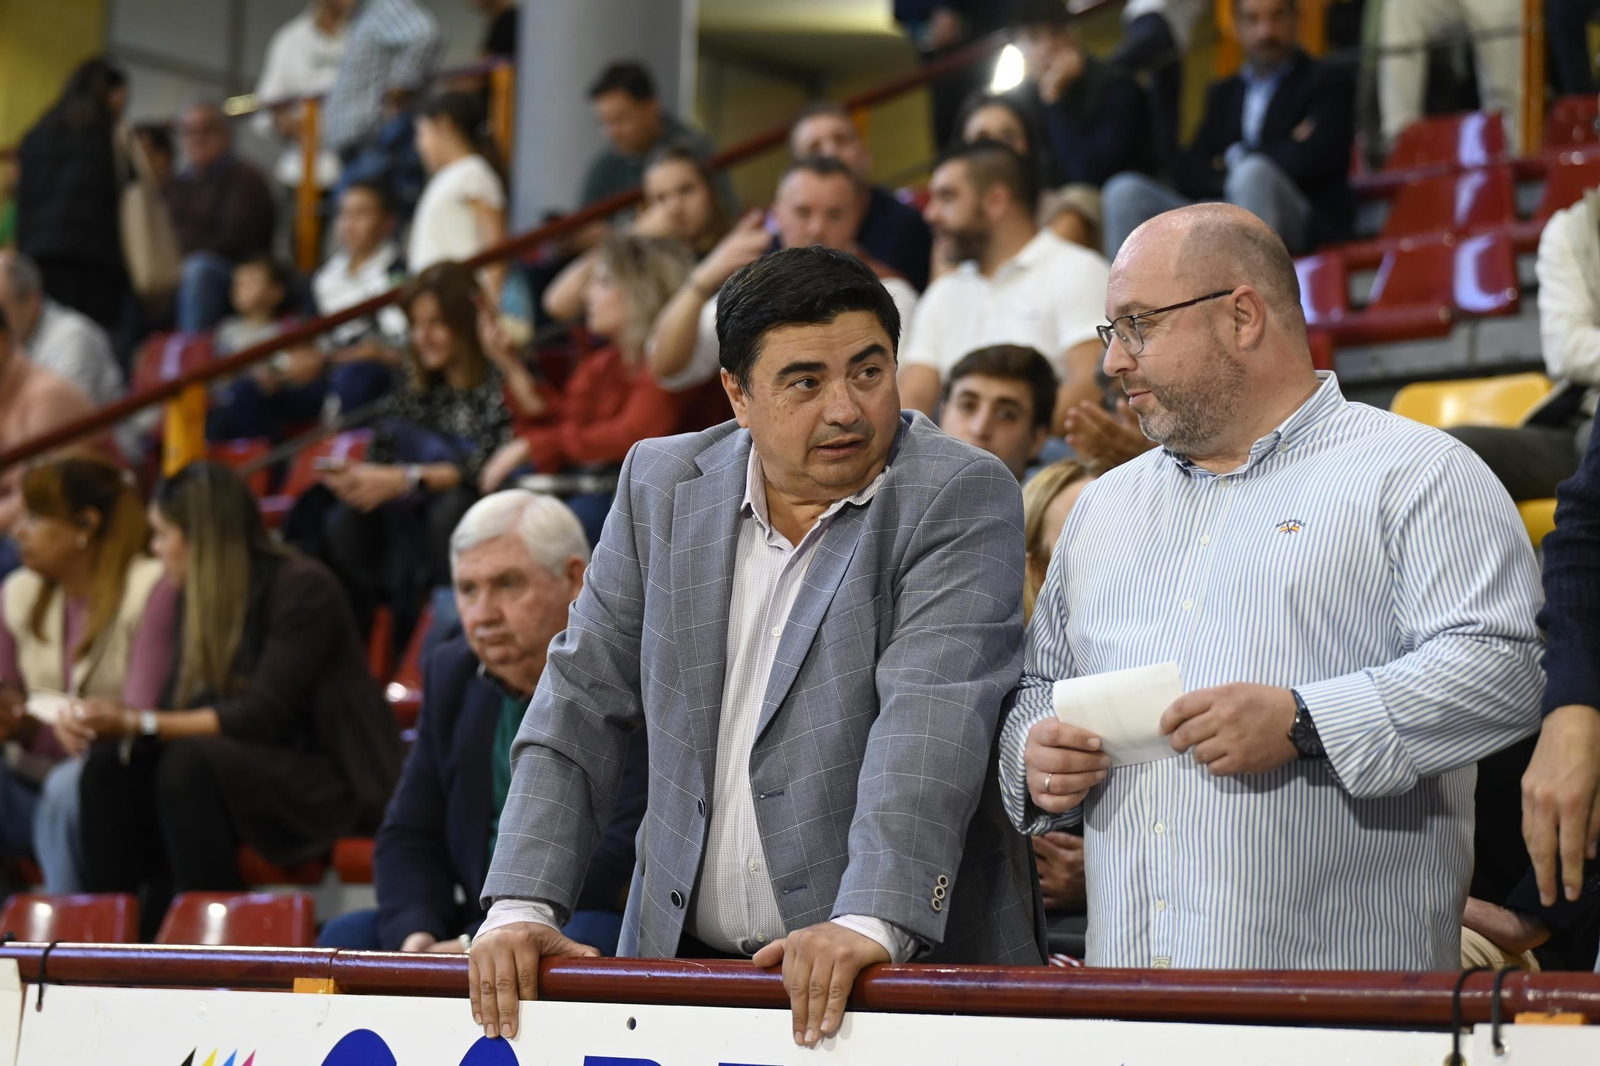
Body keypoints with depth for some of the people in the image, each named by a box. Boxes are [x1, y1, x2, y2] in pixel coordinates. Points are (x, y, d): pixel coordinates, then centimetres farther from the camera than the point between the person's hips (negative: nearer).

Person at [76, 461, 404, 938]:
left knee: (190, 762, -32)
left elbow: (262, 715, -20)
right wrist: (120, 722, -14)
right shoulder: (203, 601, 13)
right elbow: (176, 710, 7)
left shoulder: (302, 587, -13)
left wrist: (143, 723, -23)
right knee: (110, 766, -14)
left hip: (337, 782, -7)